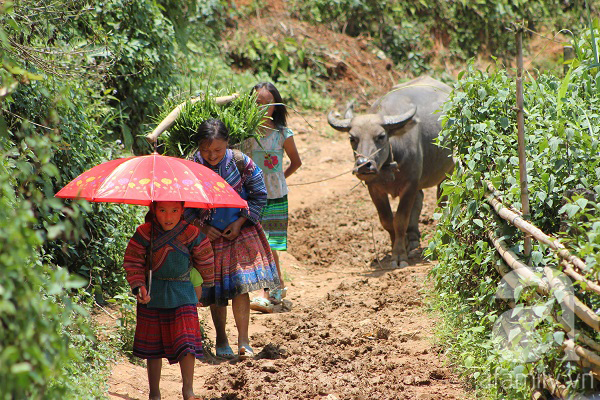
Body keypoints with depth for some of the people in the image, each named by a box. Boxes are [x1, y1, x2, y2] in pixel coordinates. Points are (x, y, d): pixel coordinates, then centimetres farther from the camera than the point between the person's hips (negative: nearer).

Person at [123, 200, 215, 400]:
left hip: (182, 296, -1)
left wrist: (206, 284, 15)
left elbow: (205, 260, 4)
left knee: (186, 344, -9)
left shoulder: (191, 234, -12)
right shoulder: (145, 233, -12)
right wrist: (138, 286, -14)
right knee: (153, 347, 9)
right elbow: (132, 262, -2)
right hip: (153, 296, 1)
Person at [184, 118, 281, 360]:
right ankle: (221, 341, 21)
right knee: (216, 289, 7)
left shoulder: (241, 163, -11)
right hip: (208, 236, 0)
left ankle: (243, 342, -1)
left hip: (240, 232, 0)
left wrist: (241, 222, -9)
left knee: (240, 286, -7)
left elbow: (259, 195, 0)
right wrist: (202, 227, -10)